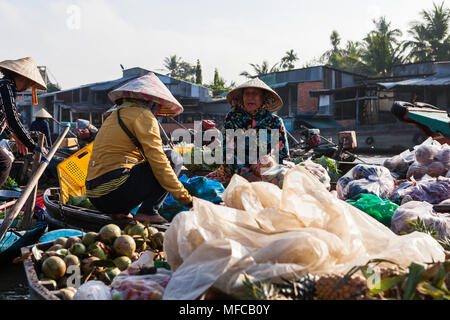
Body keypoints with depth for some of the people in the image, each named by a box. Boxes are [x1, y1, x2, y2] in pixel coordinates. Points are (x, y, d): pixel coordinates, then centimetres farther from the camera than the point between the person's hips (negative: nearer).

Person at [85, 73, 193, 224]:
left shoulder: (114, 116, 24)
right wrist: (186, 198, -7)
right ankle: (148, 212, -7)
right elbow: (158, 161, -10)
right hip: (115, 193, -8)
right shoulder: (143, 115, -2)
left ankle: (119, 211, 13)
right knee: (173, 158, 3)